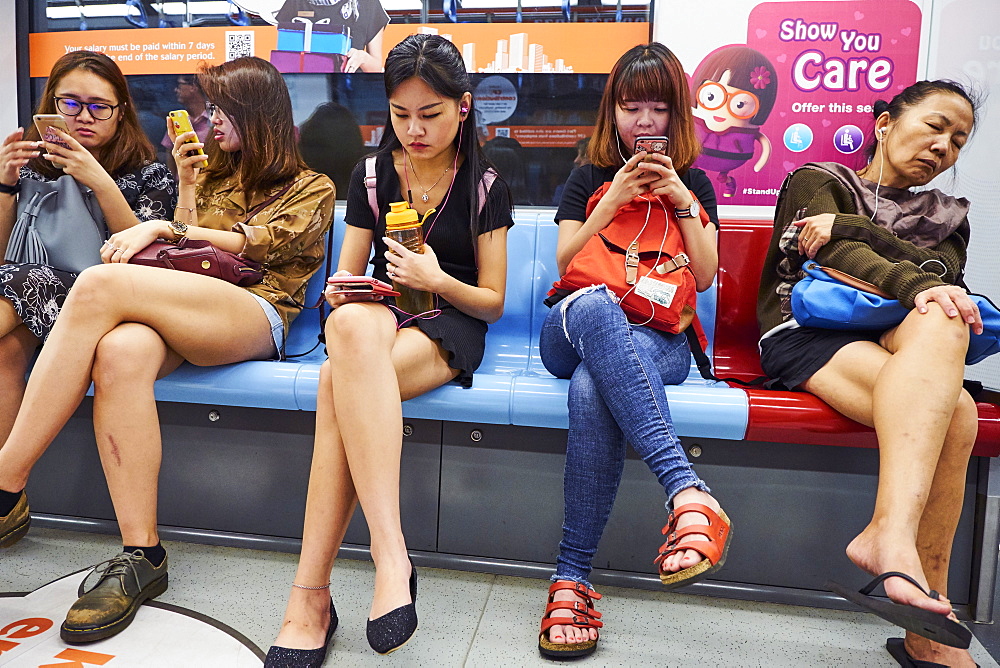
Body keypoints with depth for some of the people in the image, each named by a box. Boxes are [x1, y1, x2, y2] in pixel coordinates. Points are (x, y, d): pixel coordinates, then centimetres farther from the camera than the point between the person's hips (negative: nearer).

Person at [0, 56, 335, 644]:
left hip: (254, 315, -4)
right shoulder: (214, 172, 33)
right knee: (120, 351, -35)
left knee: (99, 285, -30)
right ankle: (142, 555, -33)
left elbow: (256, 243, 0)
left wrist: (163, 227, -4)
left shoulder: (312, 189, 18)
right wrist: (187, 184, 18)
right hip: (184, 312, 5)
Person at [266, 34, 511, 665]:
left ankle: (310, 598, -32)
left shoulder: (485, 184, 5)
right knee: (352, 325, -38)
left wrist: (439, 281, -17)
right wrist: (341, 291, -10)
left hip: (450, 328, -2)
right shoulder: (372, 174, 13)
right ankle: (391, 556, -41)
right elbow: (347, 281, 15)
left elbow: (492, 301, 3)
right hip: (382, 312, 3)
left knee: (339, 381, -35)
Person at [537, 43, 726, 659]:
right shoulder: (589, 179, 20)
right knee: (595, 304, -42)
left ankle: (573, 578, -36)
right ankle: (689, 493, -52)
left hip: (658, 342, 0)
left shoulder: (693, 183, 21)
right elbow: (566, 267, 7)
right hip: (575, 332, 0)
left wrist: (683, 201, 1)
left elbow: (704, 277, 11)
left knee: (592, 386, -39)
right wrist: (614, 200, -3)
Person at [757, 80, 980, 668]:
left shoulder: (947, 216, 29)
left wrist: (850, 227, -8)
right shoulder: (818, 182, 16)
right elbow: (838, 254, -6)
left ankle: (900, 563, -36)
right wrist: (914, 284, -26)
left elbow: (944, 270, 4)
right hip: (806, 334, -3)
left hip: (902, 343, 4)